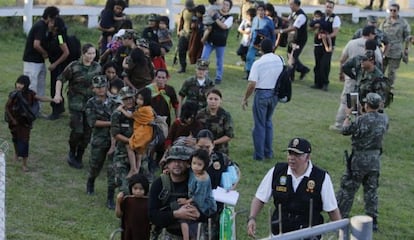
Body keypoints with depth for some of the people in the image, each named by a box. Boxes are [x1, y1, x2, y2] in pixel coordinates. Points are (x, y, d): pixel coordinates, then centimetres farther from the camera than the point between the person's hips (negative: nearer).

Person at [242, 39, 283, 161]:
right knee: (268, 121, 21)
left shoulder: (258, 63, -15)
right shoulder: (280, 60, -1)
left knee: (260, 124, 6)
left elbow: (252, 84, -18)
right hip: (275, 93, 5)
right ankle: (268, 152, 24)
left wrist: (245, 99, -6)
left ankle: (259, 154, 10)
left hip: (262, 94, -5)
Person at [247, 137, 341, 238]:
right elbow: (260, 198, 6)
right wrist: (252, 218, -7)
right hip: (279, 233, 3)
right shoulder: (276, 172, -1)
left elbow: (332, 210, -1)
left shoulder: (321, 177, -7)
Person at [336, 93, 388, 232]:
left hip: (359, 159, -5)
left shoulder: (362, 120, -20)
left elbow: (345, 131, -8)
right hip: (375, 159, 5)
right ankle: (373, 221, 16)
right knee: (371, 190, 14)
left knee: (348, 189, 6)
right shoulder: (384, 119, -4)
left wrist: (348, 115, 8)